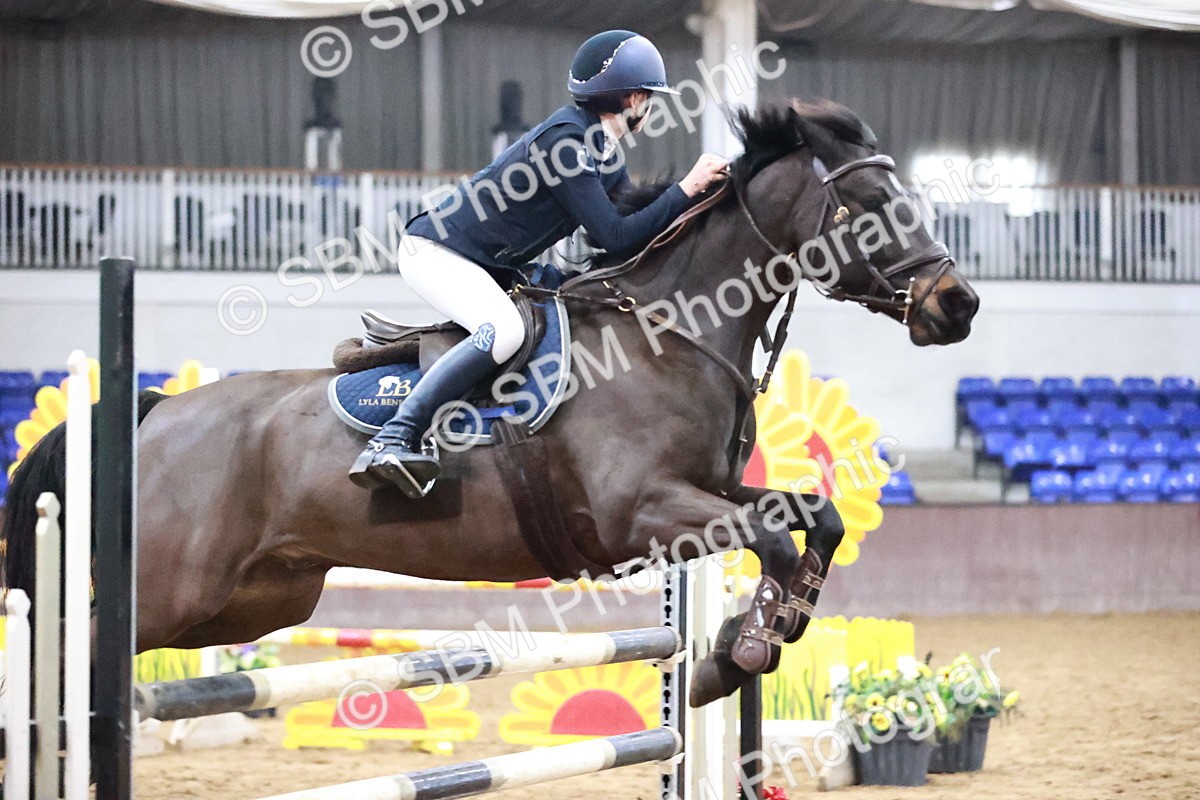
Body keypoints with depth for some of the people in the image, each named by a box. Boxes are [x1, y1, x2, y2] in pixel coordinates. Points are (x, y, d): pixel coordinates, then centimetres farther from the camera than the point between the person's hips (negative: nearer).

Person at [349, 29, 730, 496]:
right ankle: (389, 442, -40)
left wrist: (701, 194, 3)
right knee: (504, 331, -35)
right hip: (434, 252, -10)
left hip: (494, 269, 10)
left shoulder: (607, 160, 10)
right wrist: (687, 190, -21)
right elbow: (616, 238, -23)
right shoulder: (564, 140, -20)